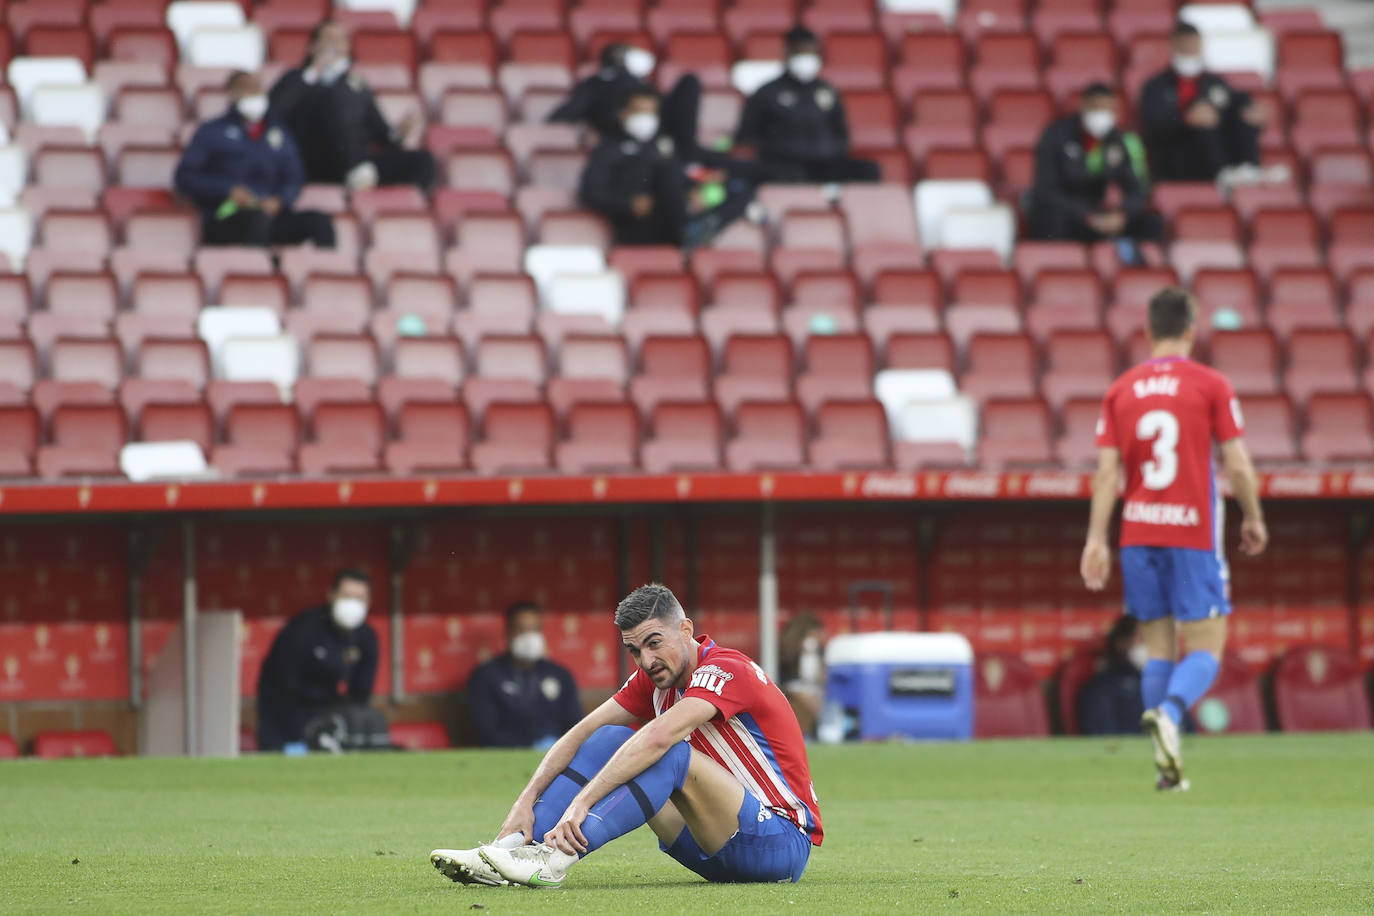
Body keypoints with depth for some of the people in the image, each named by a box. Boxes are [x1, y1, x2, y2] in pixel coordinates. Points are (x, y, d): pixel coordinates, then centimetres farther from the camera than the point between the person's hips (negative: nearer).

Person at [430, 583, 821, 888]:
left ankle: (555, 858, -39)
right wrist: (526, 801, -13)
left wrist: (582, 802, -40)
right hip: (715, 854, 8)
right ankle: (509, 850, -17)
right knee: (611, 739, -3)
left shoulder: (726, 670, -20)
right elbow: (581, 732, 1)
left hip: (781, 844, -8)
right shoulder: (655, 679, 5)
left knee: (672, 754, -30)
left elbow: (658, 737, -34)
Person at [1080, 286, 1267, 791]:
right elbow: (1238, 466, -5)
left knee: (1159, 648, 11)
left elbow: (1107, 471, -1)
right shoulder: (1211, 385, -3)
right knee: (1206, 649, -1)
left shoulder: (1120, 391, 6)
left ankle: (1168, 764, 5)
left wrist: (1096, 541, -3)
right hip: (1193, 533, -3)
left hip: (1138, 535, 4)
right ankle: (1168, 712, -31)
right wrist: (1253, 519, 11)